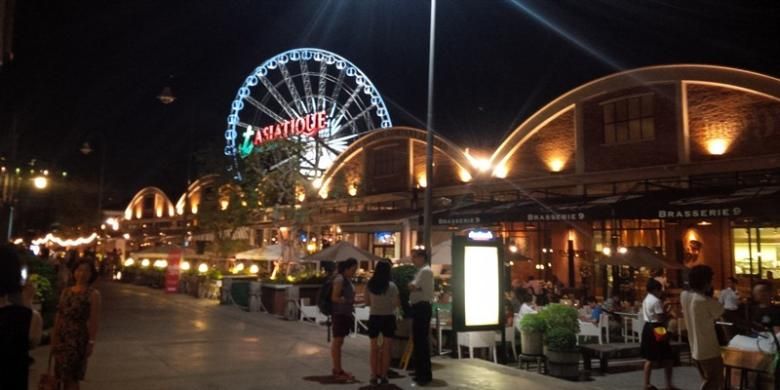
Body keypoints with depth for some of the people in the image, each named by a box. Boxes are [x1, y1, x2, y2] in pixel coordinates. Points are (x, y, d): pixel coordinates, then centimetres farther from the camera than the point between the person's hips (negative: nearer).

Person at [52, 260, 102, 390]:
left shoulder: (93, 294, -6)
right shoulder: (66, 292, 10)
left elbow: (94, 320, -10)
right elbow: (58, 316, 12)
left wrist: (91, 342, -15)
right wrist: (54, 338, 10)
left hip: (79, 338, -5)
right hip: (62, 338, 5)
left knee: (71, 377, -2)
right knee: (62, 376, 11)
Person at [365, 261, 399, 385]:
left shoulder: (370, 285, -2)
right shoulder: (391, 286, -10)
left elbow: (367, 302, 5)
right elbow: (396, 303, -9)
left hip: (374, 317, 2)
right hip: (388, 318, -2)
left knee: (374, 349, 11)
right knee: (386, 349, 6)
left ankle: (374, 376, 11)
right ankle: (383, 376, 7)